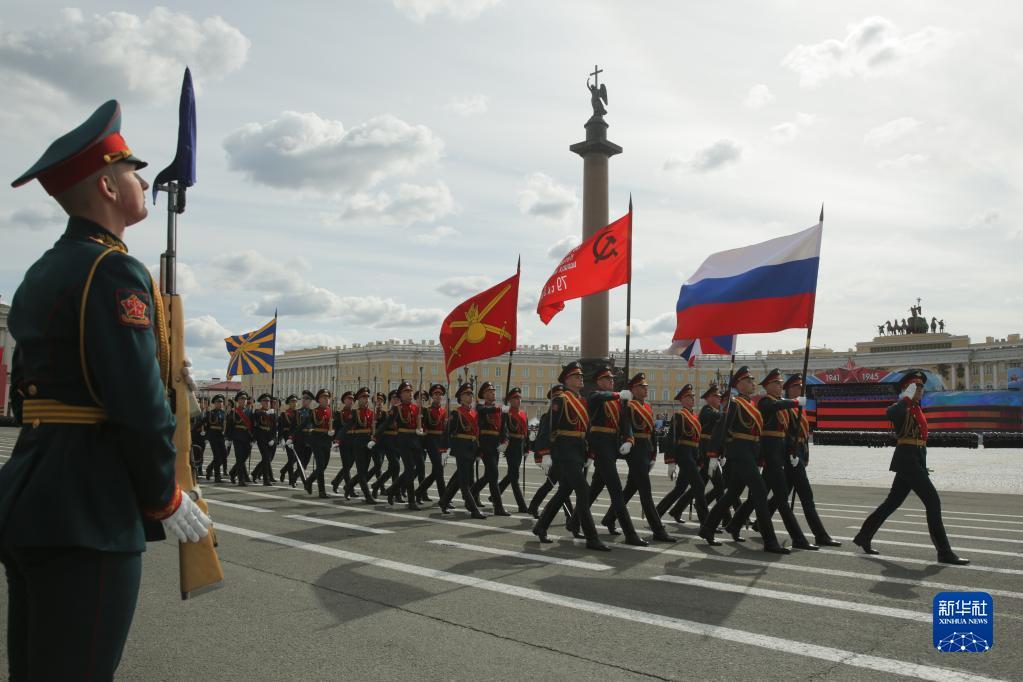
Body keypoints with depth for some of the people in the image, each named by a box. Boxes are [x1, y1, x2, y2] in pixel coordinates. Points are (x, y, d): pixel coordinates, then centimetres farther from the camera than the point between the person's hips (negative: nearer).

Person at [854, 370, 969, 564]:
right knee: (933, 501, -10)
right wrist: (906, 397, -30)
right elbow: (891, 413, -35)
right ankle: (944, 552, -5)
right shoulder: (901, 407, -11)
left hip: (917, 459, 10)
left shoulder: (917, 408, 18)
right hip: (908, 460, -10)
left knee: (893, 502, 14)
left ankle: (864, 537, 23)